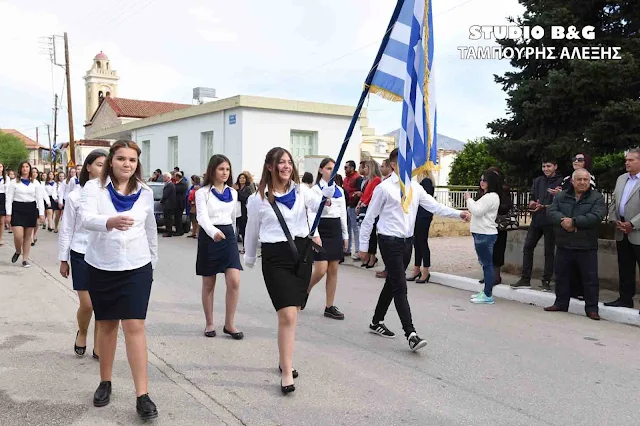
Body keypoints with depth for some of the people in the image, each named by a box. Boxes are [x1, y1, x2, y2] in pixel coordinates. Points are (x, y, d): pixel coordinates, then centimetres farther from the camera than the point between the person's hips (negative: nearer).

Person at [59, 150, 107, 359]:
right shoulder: (76, 196, -3)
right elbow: (66, 230, 2)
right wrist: (63, 259, 4)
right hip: (81, 255, -1)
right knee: (87, 305, -1)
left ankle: (98, 347, 20)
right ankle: (82, 334, 30)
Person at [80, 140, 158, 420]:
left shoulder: (145, 192, 2)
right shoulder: (94, 187, -5)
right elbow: (86, 218, -23)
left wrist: (153, 261, 19)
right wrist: (110, 221, -43)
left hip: (136, 268, 0)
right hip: (101, 267, 0)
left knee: (135, 327, -6)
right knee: (107, 324, 12)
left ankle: (142, 395, -4)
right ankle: (105, 383, 32)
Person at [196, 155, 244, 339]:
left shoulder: (233, 193, 9)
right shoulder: (202, 192, -5)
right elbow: (203, 217, -18)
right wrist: (214, 232, -37)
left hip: (229, 236, 3)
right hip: (209, 237, -3)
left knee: (234, 281, -9)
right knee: (208, 284, 7)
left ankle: (229, 324, 5)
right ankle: (209, 324, 21)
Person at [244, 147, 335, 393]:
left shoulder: (300, 190, 6)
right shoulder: (258, 199, -2)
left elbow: (319, 204, -11)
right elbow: (252, 232, 8)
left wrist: (329, 188, -30)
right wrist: (249, 260, 17)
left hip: (301, 253, 4)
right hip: (275, 257, -4)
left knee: (292, 313, 13)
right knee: (288, 315, -11)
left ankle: (285, 360, 32)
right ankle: (287, 373, -1)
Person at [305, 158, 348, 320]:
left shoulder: (340, 191, 11)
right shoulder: (315, 189, -5)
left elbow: (343, 213, 14)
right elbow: (312, 214, -12)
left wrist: (345, 235, 12)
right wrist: (314, 236, -22)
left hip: (336, 230, 5)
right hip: (321, 229, -5)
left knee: (333, 270, 6)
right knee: (320, 270, -9)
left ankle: (329, 307, 13)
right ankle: (304, 291, 19)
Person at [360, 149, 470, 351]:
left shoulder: (415, 188, 8)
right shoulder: (384, 188, -9)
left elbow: (434, 206, 1)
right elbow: (370, 217, -4)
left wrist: (458, 213, -14)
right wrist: (363, 245, -2)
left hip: (407, 241, 7)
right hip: (390, 241, -7)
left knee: (392, 283, 17)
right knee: (400, 287, -10)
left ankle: (377, 322, 33)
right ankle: (411, 334, -11)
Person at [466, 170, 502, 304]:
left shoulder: (492, 197, -13)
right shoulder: (487, 196, 20)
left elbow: (477, 211, -19)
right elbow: (477, 211, 23)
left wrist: (469, 199, -7)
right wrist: (470, 201, 11)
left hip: (485, 235, -11)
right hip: (482, 233, 11)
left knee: (487, 264, -7)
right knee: (485, 263, 13)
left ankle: (488, 295, -5)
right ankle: (486, 292, 20)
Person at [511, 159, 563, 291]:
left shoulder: (561, 182, -3)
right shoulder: (538, 181, 13)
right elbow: (531, 199, 11)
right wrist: (533, 204, -10)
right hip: (536, 220, 5)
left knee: (549, 251, 3)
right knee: (527, 247, 3)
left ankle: (546, 281, 11)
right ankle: (525, 279, 9)